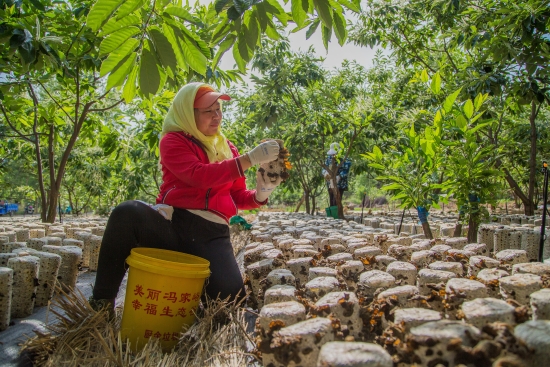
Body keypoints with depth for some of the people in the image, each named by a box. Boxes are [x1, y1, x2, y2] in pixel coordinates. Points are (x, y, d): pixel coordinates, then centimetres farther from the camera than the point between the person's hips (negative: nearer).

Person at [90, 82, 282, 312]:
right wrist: (249, 159, -20)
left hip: (213, 234, 3)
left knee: (231, 295, -23)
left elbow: (238, 196, 17)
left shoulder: (227, 148, 18)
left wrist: (260, 194, -6)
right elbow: (199, 175, -16)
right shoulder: (173, 140, 4)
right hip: (172, 224, -2)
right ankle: (102, 302, -17)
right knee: (127, 213, -34)